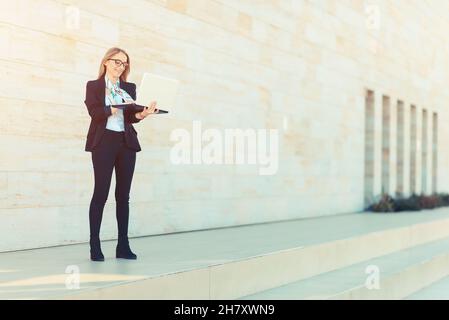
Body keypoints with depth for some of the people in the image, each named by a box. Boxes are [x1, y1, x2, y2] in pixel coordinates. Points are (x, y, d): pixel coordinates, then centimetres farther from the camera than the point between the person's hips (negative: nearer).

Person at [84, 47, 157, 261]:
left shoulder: (130, 88, 16)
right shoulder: (93, 86, 6)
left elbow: (131, 116, 3)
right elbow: (95, 112, -9)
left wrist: (142, 114, -19)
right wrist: (117, 108, -23)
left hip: (126, 143, 4)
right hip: (104, 142, -4)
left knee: (123, 195, 4)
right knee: (101, 193, -6)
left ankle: (123, 245, 8)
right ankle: (95, 246, -3)